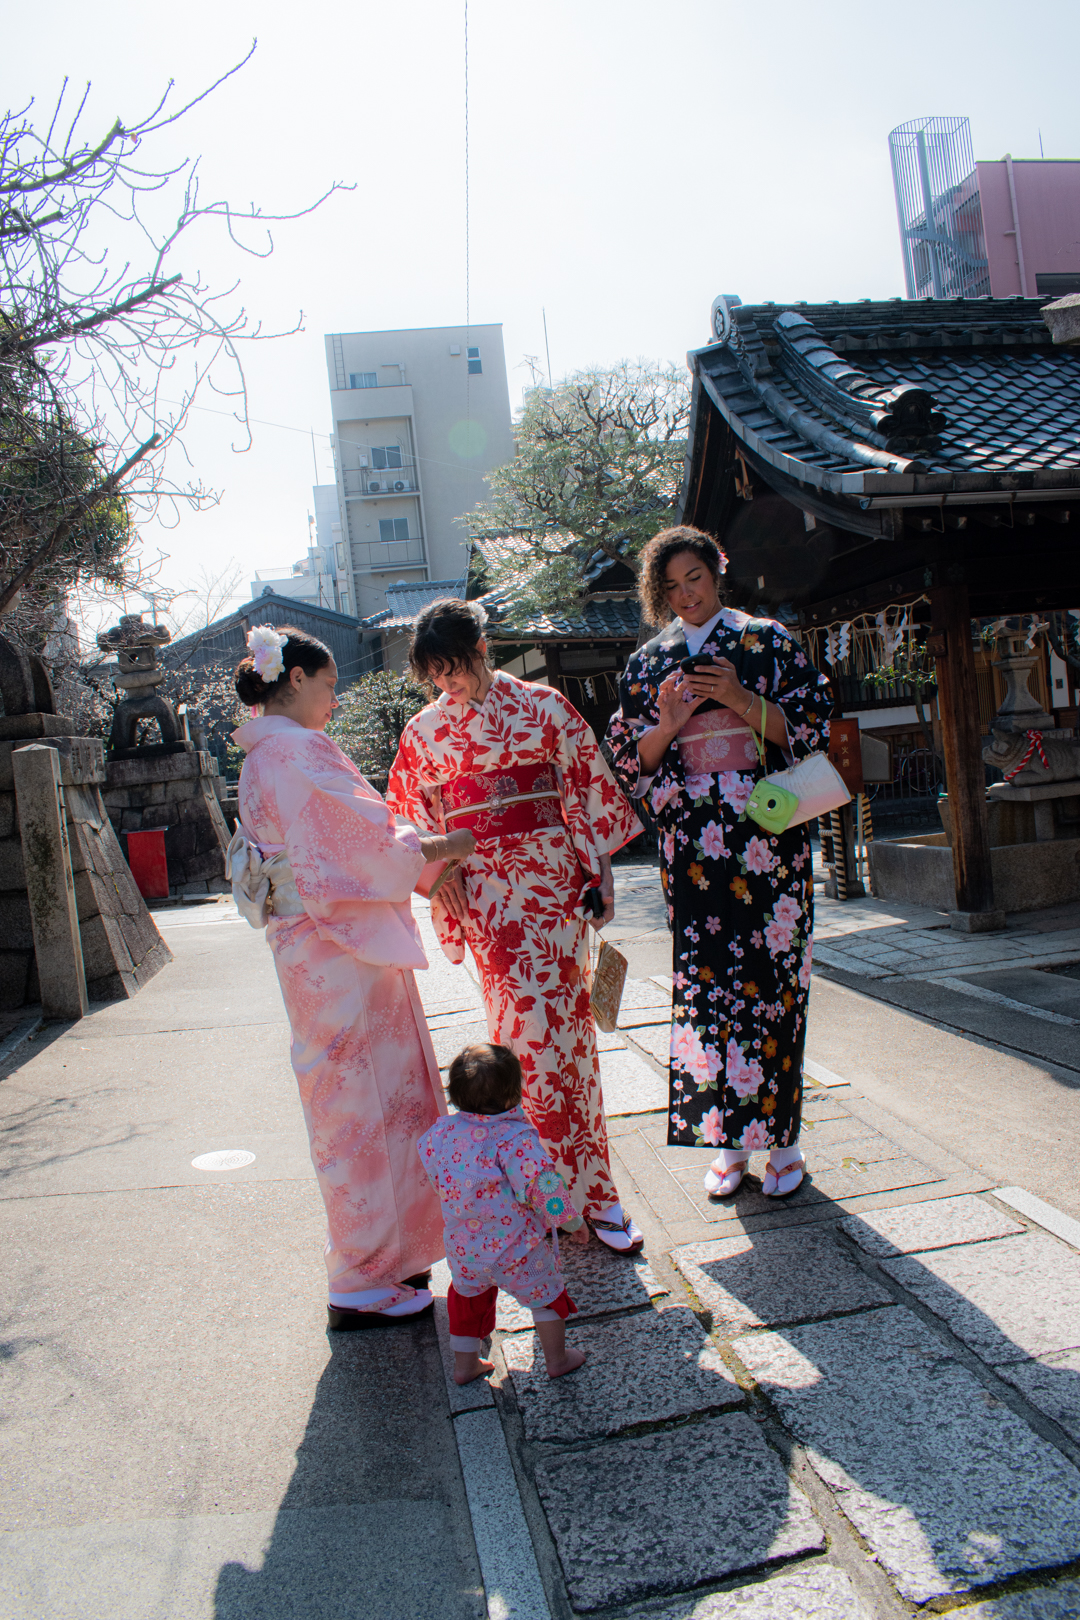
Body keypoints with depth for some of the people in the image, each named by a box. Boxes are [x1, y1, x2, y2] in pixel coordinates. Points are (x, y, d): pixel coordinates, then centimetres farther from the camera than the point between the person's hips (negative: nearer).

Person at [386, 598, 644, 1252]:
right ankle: (588, 1189, 9)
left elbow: (591, 782, 5)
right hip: (482, 887, 1)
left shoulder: (542, 704, 3)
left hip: (552, 875, -1)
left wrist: (600, 868, 1)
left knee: (560, 1019, -4)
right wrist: (439, 875, 0)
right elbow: (413, 820, 15)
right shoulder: (424, 732, 9)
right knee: (529, 1024, -2)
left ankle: (574, 1180, 9)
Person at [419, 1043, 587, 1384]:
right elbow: (543, 1186, -25)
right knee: (546, 1293, 19)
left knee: (467, 1298, 28)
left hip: (464, 1249, 5)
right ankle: (556, 1358, 34)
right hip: (518, 1249, -5)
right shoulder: (516, 1137, -28)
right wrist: (570, 1220, -9)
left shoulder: (442, 1132, -10)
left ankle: (465, 1364, 40)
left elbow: (433, 1174, 6)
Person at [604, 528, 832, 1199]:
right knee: (705, 982, 0)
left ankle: (782, 1138, 13)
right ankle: (730, 1138, 13)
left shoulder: (768, 641, 6)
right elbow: (631, 764, 11)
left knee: (772, 977, 0)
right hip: (693, 844, 2)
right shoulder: (647, 664, 12)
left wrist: (741, 700, -13)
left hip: (768, 835, -2)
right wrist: (667, 726, -9)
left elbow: (810, 728, 1)